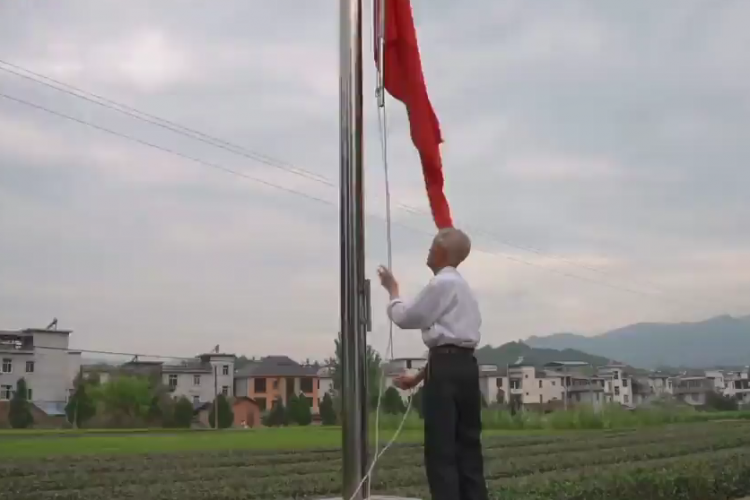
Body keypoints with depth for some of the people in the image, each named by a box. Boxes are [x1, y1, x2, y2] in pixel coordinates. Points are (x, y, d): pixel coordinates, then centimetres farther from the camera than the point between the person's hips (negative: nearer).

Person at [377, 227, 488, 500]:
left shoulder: (441, 284, -9)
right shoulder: (461, 287, 22)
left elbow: (405, 317, -4)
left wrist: (392, 289, 14)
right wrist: (419, 376, 23)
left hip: (447, 368, -10)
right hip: (465, 365, 10)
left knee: (441, 449, -5)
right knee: (467, 444, 11)